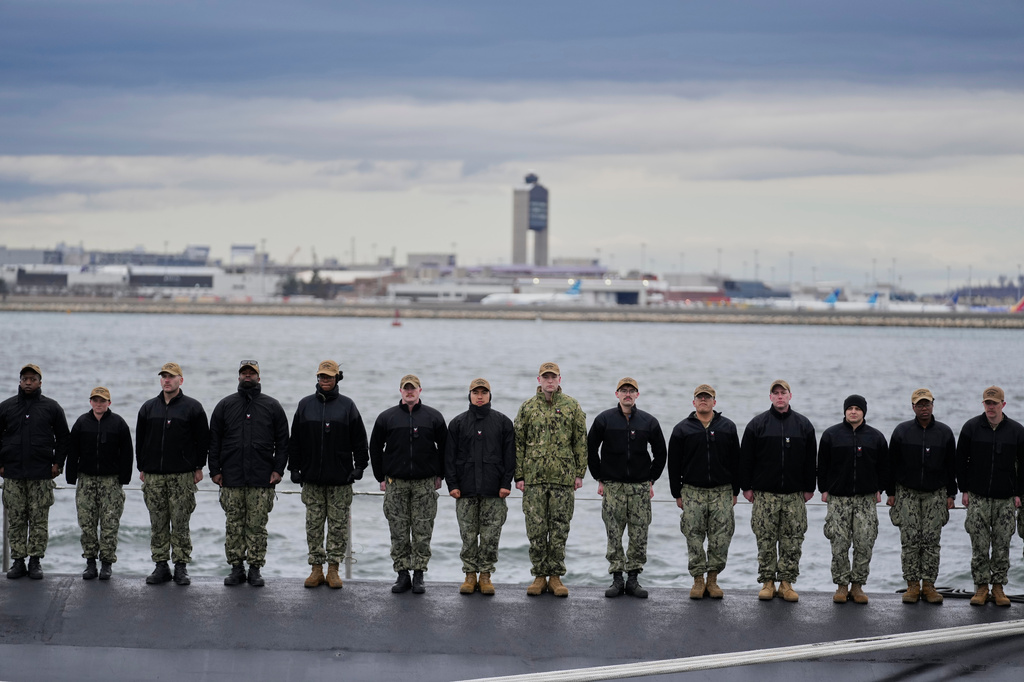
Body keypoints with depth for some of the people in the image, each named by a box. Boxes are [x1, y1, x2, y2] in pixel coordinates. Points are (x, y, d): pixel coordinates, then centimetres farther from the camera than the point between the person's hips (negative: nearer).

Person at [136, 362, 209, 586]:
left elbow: (203, 439, 3)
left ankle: (181, 566, 2)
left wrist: (198, 468, -1)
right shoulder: (148, 407, 13)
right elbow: (140, 439, 17)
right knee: (158, 524, 3)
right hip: (153, 475, 3)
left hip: (182, 475, -3)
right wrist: (141, 468, 10)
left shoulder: (192, 407, 3)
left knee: (180, 523, -3)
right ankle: (161, 566, 8)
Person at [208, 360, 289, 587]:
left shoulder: (272, 407, 8)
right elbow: (214, 440, 10)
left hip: (262, 479, -1)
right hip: (231, 479, 1)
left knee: (257, 526, -1)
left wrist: (278, 469, -1)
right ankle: (236, 568, 7)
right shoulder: (225, 406, 10)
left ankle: (255, 569, 4)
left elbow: (282, 441, 8)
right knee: (234, 525, 2)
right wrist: (215, 470, 3)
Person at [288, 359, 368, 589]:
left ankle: (333, 570, 6)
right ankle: (317, 568, 9)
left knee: (338, 525, 0)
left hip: (340, 478, -2)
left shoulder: (347, 405, 5)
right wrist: (294, 468, 5)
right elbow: (295, 440, 11)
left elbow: (359, 440, 5)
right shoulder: (305, 405, 9)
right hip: (312, 479, 2)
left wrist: (359, 466, -3)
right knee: (314, 525, 3)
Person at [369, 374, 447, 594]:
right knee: (399, 532, 1)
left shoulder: (433, 417, 6)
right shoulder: (387, 417, 6)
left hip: (425, 483, -1)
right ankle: (402, 574, 7)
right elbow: (375, 448, 12)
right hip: (396, 483, 1)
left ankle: (418, 576, 4)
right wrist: (381, 477, 8)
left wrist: (439, 475, 7)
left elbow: (444, 447, 12)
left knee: (422, 532, -1)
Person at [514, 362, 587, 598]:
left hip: (563, 477, 0)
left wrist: (579, 473, 0)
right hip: (534, 477, 0)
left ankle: (556, 576, 9)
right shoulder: (527, 408, 6)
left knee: (559, 529, 2)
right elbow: (518, 443, 7)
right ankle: (540, 575, 10)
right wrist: (519, 476, 2)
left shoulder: (572, 407, 5)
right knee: (536, 528, 1)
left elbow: (581, 442, 6)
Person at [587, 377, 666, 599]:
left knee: (639, 536, -1)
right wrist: (599, 479, 3)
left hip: (640, 487, 1)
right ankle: (617, 578, 4)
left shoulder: (649, 422, 6)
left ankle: (633, 579, 6)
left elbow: (660, 453, 14)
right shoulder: (604, 420, 3)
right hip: (612, 486, -1)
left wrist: (651, 480, 7)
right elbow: (591, 450, 8)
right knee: (614, 535, -2)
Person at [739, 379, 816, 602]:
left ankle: (787, 583, 6)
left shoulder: (803, 425, 9)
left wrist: (809, 488, 6)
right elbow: (745, 458, 5)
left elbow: (810, 460, 11)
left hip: (795, 494, 1)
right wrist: (746, 487, 0)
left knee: (793, 541, 0)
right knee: (766, 540, 0)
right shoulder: (757, 424, 4)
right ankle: (767, 582, 7)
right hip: (764, 494, -1)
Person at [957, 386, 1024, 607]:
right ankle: (981, 587, 6)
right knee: (979, 545, -2)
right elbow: (961, 461, 6)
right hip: (978, 497, -1)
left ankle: (998, 587, 10)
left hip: (1006, 498, 1)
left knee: (1002, 545, 2)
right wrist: (964, 490, 1)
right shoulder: (971, 427, 2)